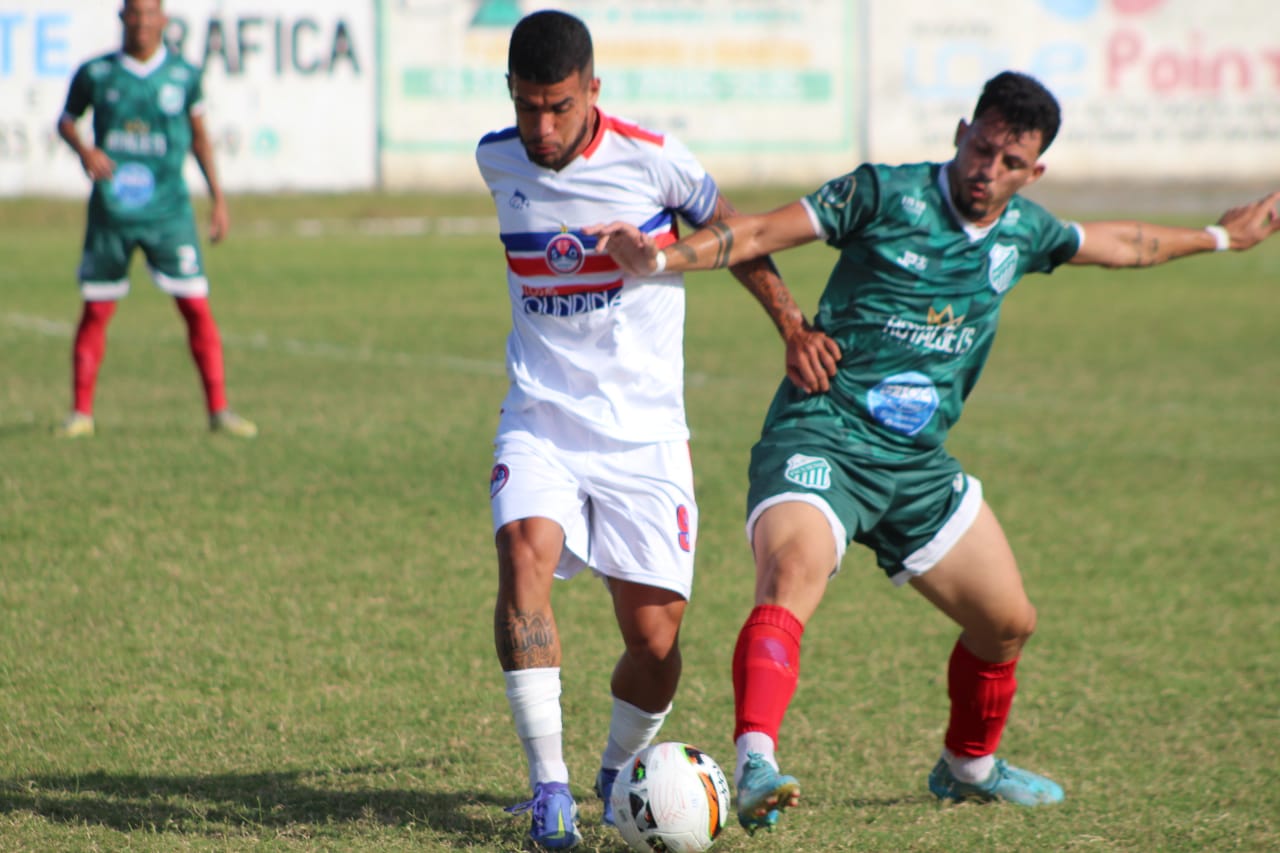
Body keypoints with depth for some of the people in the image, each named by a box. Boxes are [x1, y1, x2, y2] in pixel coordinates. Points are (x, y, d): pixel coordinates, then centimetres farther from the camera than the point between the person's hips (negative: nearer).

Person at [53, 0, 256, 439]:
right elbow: (66, 120, 13)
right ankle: (80, 412, 13)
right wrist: (83, 149, -10)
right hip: (111, 214, 0)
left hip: (169, 211, 0)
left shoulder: (184, 75, 1)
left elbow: (199, 135, 13)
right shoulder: (95, 74, -1)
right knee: (95, 311, 2)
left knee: (197, 307, -5)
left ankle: (219, 410, 2)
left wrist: (218, 198, 12)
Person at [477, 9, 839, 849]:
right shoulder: (498, 160, 1)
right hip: (540, 423, 2)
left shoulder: (651, 159, -10)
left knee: (654, 639, -3)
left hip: (644, 433, -2)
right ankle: (549, 785, -25)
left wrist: (793, 325, 8)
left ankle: (620, 770, 28)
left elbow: (727, 230, 7)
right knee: (524, 553, -27)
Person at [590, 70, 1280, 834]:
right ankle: (757, 767, -49)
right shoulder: (887, 194, -7)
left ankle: (969, 765, 41)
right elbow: (759, 235, -9)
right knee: (791, 581, -33)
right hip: (822, 437, -7)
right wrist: (660, 258, -23)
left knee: (1009, 623, 14)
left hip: (919, 466, 7)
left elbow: (1117, 244, 30)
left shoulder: (1024, 231, 10)